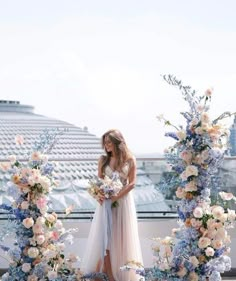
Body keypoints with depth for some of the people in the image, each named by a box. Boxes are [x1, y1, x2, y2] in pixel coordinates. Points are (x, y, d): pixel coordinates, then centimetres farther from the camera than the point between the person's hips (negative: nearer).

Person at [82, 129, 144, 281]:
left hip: (123, 200, -2)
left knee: (122, 236, 4)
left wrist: (116, 197, -16)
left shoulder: (130, 159, -4)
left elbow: (132, 182, -6)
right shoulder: (103, 159, 2)